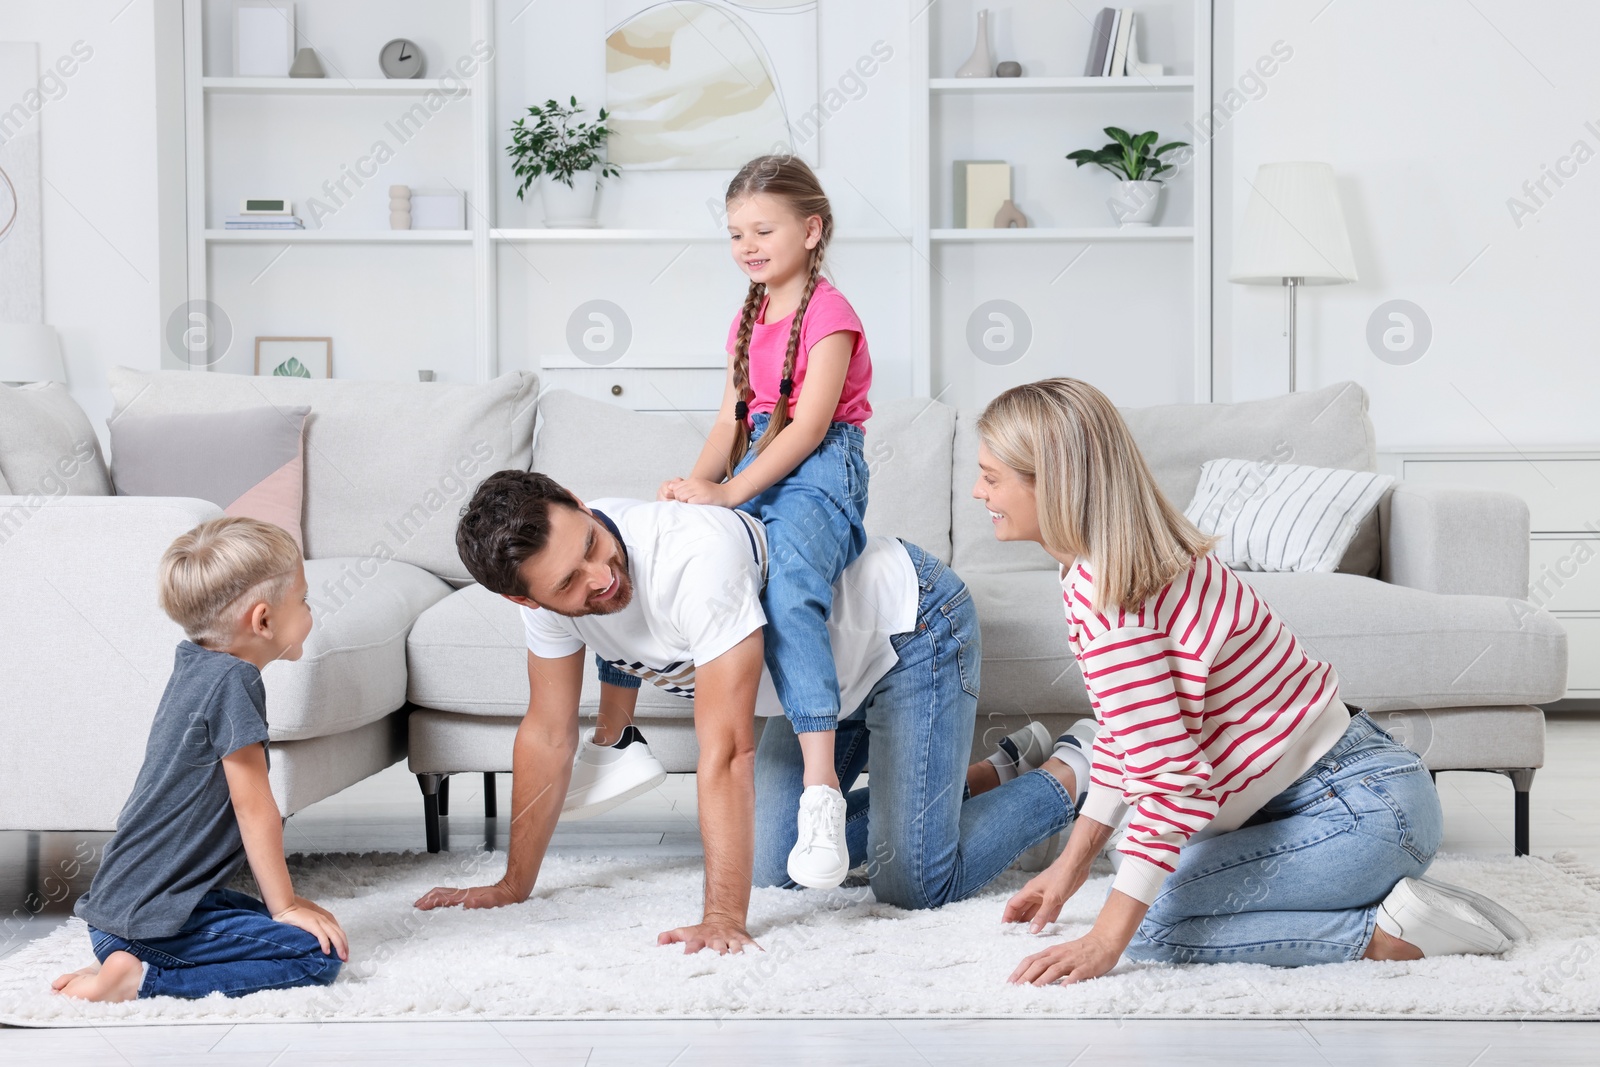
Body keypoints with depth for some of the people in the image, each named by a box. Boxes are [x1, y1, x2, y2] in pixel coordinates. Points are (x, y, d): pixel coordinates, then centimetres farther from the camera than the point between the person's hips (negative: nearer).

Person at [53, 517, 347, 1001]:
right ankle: (143, 979, -13)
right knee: (318, 955, -12)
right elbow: (253, 807, -12)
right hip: (157, 917, -10)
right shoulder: (232, 681, -15)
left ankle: (128, 960, 7)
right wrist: (285, 906, -3)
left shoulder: (194, 666, 14)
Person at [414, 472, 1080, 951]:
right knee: (772, 867, 13)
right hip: (828, 667, 8)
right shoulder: (550, 576, -18)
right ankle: (995, 770, 26)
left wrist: (724, 922, -40)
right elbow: (548, 736, -5)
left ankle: (1065, 779, 13)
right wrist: (514, 884, 0)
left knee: (913, 885, -13)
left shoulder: (694, 557, -41)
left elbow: (725, 752, -40)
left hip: (911, 626, -8)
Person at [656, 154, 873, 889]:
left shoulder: (828, 312, -5)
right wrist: (694, 486, -5)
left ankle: (821, 790, -42)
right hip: (755, 476, 9)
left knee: (789, 593, -35)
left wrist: (728, 492, -22)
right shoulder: (748, 321, 22)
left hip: (818, 474, -9)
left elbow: (809, 426, -15)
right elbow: (732, 422, 14)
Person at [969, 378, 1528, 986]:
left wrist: (1106, 941, -23)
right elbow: (1128, 735, 16)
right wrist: (1071, 864, 18)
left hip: (1362, 812, -10)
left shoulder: (1100, 595, -23)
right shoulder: (1144, 559, 8)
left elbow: (1170, 776, -26)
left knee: (1153, 925, -15)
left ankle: (1389, 934, -8)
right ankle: (1383, 889, 14)